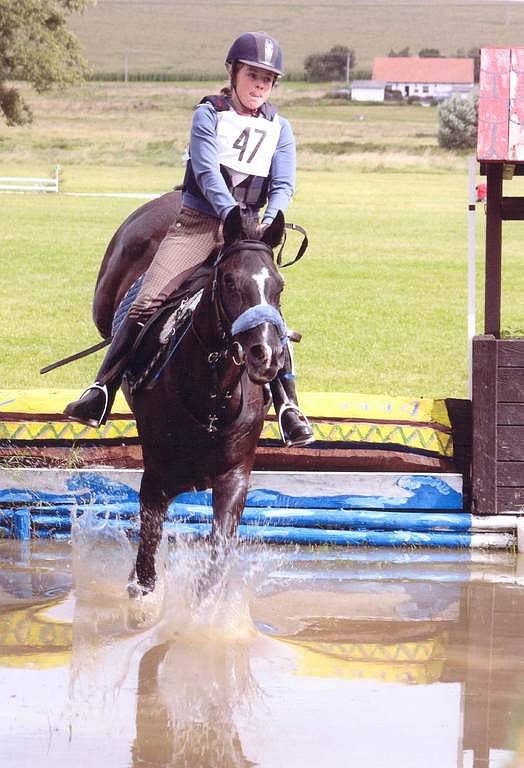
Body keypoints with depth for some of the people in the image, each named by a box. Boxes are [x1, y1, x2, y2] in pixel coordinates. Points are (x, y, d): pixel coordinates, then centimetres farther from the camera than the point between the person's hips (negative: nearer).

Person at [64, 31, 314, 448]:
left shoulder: (279, 128, 10)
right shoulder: (209, 114, 0)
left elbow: (283, 184, 0)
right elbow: (207, 171, -13)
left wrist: (268, 223, -21)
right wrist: (232, 215, -28)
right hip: (196, 222, -2)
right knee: (148, 302, -16)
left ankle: (287, 405, -13)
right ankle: (101, 393, -15)